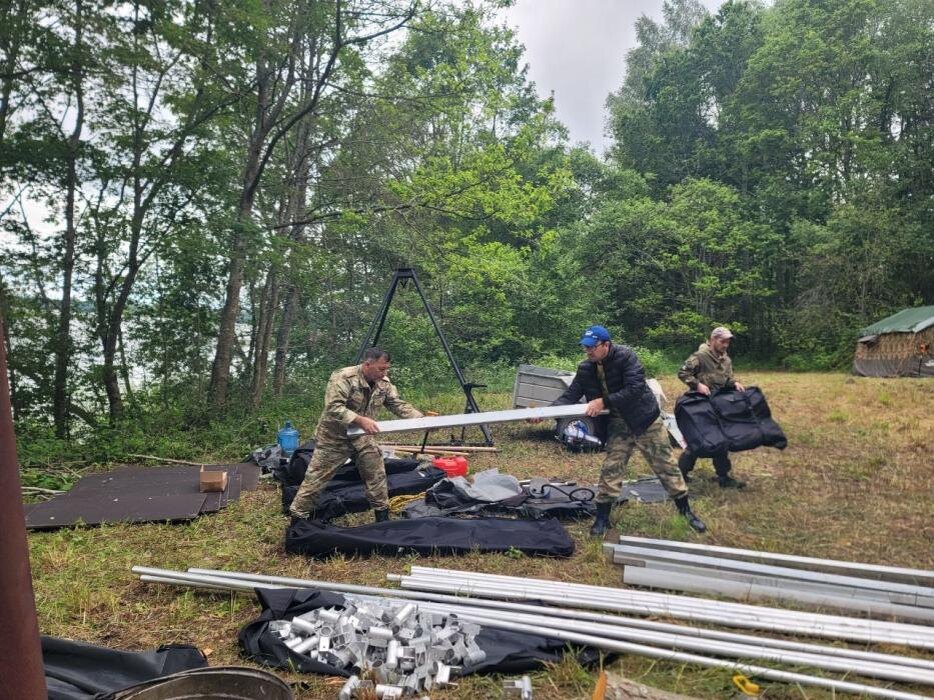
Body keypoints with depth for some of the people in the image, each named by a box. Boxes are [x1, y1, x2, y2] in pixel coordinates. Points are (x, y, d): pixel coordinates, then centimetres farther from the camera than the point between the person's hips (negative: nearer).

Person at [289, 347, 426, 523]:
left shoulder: (383, 383, -3)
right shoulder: (343, 377, -25)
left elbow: (399, 405, -1)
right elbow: (333, 408, -32)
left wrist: (422, 419, -15)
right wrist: (360, 420, -42)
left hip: (362, 436, 6)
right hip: (334, 437, -6)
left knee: (376, 474, 6)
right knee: (316, 478, 1)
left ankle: (383, 515, 22)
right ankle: (297, 517, 15)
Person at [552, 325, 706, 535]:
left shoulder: (626, 356, -21)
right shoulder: (585, 369, -6)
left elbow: (635, 389, -29)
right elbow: (570, 395, -7)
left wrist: (603, 402, -30)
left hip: (644, 418, -3)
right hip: (617, 424, 4)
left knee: (666, 465, 6)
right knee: (611, 468, -1)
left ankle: (686, 510, 23)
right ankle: (602, 517, 11)